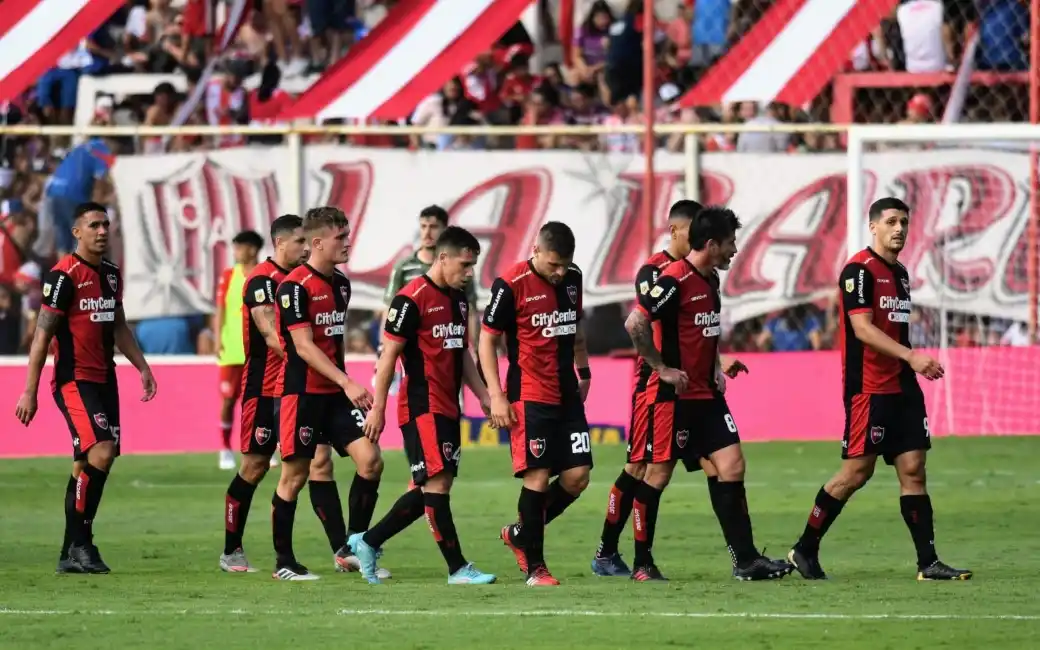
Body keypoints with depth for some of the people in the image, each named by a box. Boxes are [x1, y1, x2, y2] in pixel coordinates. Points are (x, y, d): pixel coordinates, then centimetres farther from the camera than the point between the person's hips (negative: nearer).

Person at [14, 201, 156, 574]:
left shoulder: (111, 274, 14)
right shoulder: (64, 276, -10)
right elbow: (42, 334, -10)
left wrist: (142, 367, 18)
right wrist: (30, 392, -12)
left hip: (104, 380, 8)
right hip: (74, 381, -8)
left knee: (88, 466, 6)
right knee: (101, 451, -20)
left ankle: (71, 554, 10)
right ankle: (79, 543, -13)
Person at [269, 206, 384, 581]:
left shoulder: (341, 284, 11)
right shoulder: (296, 287, -14)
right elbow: (304, 347, -19)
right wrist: (347, 383, -25)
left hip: (335, 392, 7)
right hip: (301, 392, -7)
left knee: (370, 459, -5)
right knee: (296, 473, -2)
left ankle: (348, 550, 3)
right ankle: (283, 562, 9)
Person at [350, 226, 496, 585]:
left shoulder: (458, 299, 14)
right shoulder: (412, 299, -12)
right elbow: (389, 355, -11)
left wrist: (484, 396, 16)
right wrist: (377, 408, -12)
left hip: (448, 408, 9)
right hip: (422, 407, -9)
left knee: (429, 490, 9)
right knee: (437, 483, -9)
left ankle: (367, 542, 22)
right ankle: (458, 568, -8)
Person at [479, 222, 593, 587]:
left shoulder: (572, 280, 8)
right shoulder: (511, 286, -11)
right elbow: (487, 339, -7)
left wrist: (584, 372, 24)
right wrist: (496, 395, -11)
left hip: (567, 396, 7)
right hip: (529, 398, -6)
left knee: (577, 477, 1)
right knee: (538, 477, -10)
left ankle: (520, 534, 21)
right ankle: (534, 567, -1)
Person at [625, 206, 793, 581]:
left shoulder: (710, 280, 13)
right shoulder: (674, 280, -16)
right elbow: (635, 324, -23)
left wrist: (717, 364, 15)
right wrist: (662, 368, -19)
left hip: (707, 394, 8)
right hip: (675, 395, -8)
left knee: (732, 466, -1)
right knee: (658, 475, 1)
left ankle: (745, 560, -1)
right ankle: (642, 563, 11)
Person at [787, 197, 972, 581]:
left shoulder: (900, 273, 16)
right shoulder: (859, 270, -11)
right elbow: (863, 328, -20)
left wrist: (917, 364, 18)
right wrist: (910, 356, -27)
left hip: (902, 388, 8)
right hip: (868, 388, -8)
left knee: (913, 469, 2)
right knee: (857, 471, -6)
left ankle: (928, 563, 0)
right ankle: (805, 549, 7)